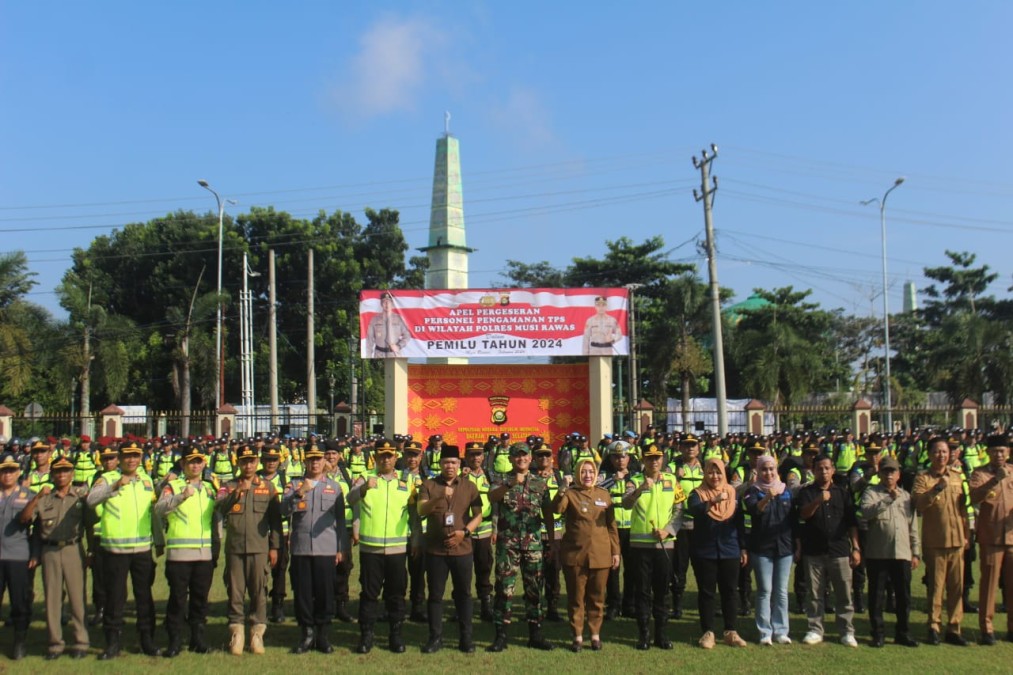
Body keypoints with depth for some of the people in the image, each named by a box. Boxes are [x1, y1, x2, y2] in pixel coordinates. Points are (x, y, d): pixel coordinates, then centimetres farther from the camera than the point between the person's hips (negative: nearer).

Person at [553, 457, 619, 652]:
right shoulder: (570, 493, -1)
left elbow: (611, 525, 10)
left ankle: (595, 634, 22)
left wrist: (615, 551, 7)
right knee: (576, 597, 5)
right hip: (575, 554, -2)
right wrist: (562, 491, -36)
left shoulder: (604, 494, 7)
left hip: (600, 555, 2)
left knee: (597, 597, 10)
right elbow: (557, 508, -21)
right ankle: (577, 636, 16)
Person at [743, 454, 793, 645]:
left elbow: (794, 518, 15)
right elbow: (752, 509, -24)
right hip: (761, 547, -3)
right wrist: (767, 498, -43)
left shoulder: (786, 490, 10)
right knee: (765, 590, -1)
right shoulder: (753, 491, -3)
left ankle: (781, 631, 13)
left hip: (784, 547, 3)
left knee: (782, 591, 6)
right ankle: (765, 632, 4)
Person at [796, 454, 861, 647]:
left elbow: (852, 523, 9)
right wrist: (818, 501, -29)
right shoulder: (806, 492, 4)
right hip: (813, 551, -1)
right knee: (815, 594, 5)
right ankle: (815, 630, 13)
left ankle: (847, 631, 10)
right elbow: (803, 515, -12)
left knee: (844, 593, 2)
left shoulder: (842, 493, 9)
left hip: (839, 550, 1)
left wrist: (856, 548, 2)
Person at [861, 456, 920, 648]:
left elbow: (913, 527, 16)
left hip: (902, 553, 4)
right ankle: (877, 634, 12)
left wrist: (916, 552, 11)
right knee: (877, 596, 3)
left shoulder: (906, 496, 15)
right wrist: (889, 499, -21)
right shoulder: (872, 492, 2)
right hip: (877, 553, -4)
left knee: (904, 596, 8)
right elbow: (866, 512, -19)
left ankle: (902, 633, 20)